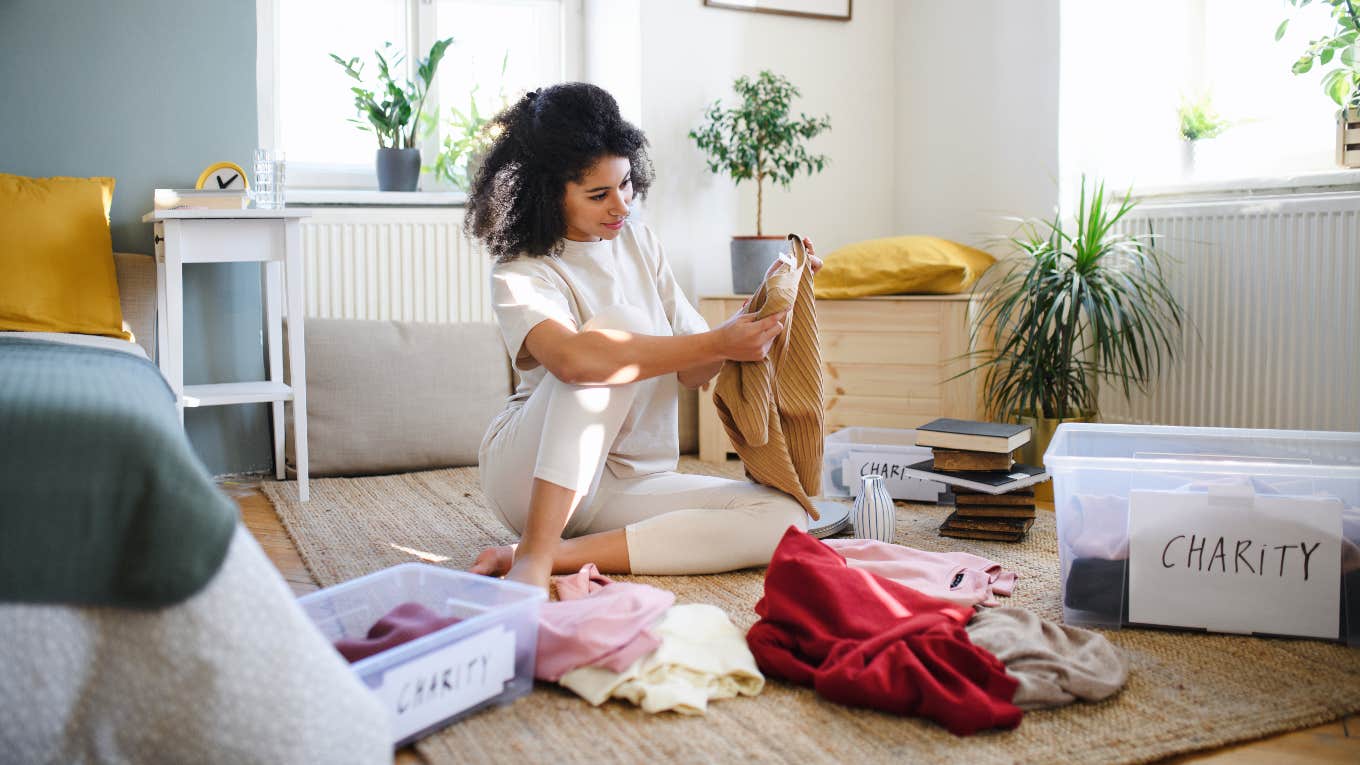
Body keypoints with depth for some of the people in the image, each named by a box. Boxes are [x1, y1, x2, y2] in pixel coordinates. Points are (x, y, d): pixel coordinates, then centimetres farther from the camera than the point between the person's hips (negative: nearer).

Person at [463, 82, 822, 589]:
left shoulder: (638, 242, 7)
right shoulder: (519, 274, -11)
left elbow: (691, 372, 6)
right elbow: (571, 357, -34)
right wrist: (719, 343, -34)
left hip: (627, 484, 6)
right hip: (529, 474, -5)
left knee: (783, 518, -19)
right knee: (621, 321, -29)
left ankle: (559, 554, -24)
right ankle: (533, 554, -32)